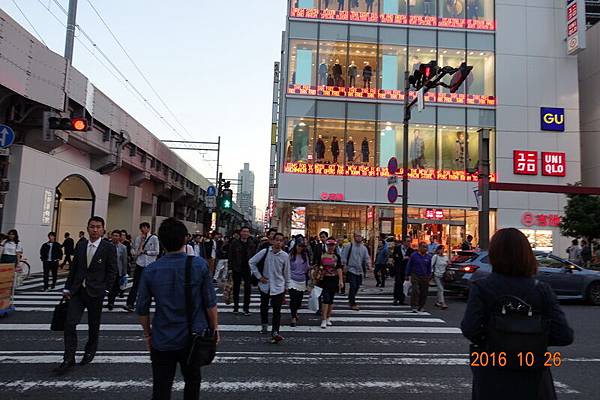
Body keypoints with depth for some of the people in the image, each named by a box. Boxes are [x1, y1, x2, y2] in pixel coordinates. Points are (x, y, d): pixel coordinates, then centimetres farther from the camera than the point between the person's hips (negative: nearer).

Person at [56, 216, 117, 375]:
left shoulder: (109, 248, -7)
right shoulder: (80, 245, 5)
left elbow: (112, 272, -5)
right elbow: (74, 268, 10)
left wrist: (105, 290, -11)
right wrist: (67, 287, 6)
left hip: (95, 292, -3)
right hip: (77, 291, 3)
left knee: (93, 326, 12)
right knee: (70, 323, -6)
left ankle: (90, 352, 33)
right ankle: (69, 359, 4)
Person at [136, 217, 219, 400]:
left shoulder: (150, 270, -8)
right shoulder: (200, 265, -13)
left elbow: (142, 309, -2)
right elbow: (210, 303, -9)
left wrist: (147, 334, 13)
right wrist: (214, 328, 5)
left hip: (162, 341, 1)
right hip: (193, 338, 0)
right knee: (192, 381, 21)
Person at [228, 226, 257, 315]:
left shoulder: (252, 244, 1)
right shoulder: (235, 243, -3)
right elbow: (231, 256, -2)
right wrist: (230, 268, -7)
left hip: (248, 270, 1)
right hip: (237, 269, 0)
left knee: (248, 289, 2)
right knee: (236, 288, 10)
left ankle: (246, 308, 12)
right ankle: (236, 306, 23)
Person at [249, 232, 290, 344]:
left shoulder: (285, 256, -6)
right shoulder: (265, 252, -9)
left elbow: (286, 272, 4)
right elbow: (251, 262, -2)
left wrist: (286, 287, 9)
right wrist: (259, 276, -5)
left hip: (278, 287, -1)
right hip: (265, 285, 1)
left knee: (277, 311, -8)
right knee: (264, 307, 19)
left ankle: (275, 333, -9)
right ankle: (264, 325, 41)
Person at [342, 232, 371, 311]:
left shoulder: (364, 248, 8)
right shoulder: (349, 246, -5)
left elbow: (367, 257, 5)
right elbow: (344, 257, -2)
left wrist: (368, 264, -13)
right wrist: (344, 266, -10)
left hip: (359, 271, 5)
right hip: (351, 270, -5)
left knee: (357, 286, 13)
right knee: (353, 286, -10)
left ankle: (351, 300, 34)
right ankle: (353, 304, -3)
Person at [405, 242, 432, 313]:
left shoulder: (428, 256, 7)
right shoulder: (414, 255, -1)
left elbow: (429, 267, 15)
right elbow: (409, 266, 4)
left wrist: (429, 276, 12)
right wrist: (407, 275, 3)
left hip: (425, 277, 3)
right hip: (415, 276, -3)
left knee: (424, 293, 6)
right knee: (416, 291, -12)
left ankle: (421, 307, 21)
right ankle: (414, 306, -8)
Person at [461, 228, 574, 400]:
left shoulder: (481, 288, -14)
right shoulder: (542, 290, -8)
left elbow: (470, 329, -23)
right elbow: (564, 336, -13)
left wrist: (486, 342, -4)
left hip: (492, 380, -1)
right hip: (532, 379, 1)